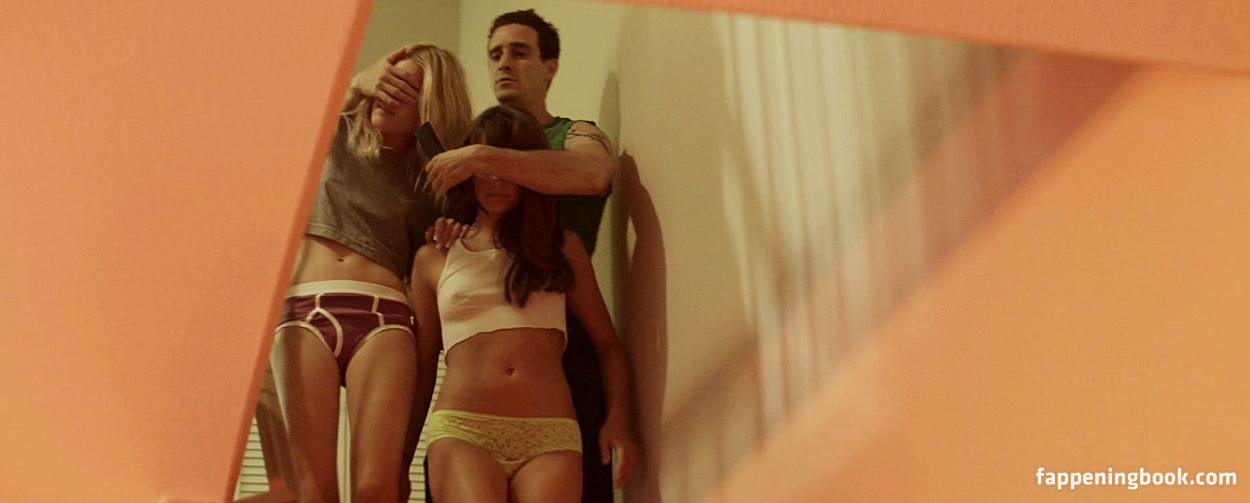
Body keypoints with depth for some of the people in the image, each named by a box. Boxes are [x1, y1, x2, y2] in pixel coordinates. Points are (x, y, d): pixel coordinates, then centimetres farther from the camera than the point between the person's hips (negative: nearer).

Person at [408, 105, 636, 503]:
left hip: (550, 435, 1)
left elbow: (608, 346, 17)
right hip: (462, 428, -1)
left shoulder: (562, 247, 18)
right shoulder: (433, 257, 17)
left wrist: (618, 420, 1)